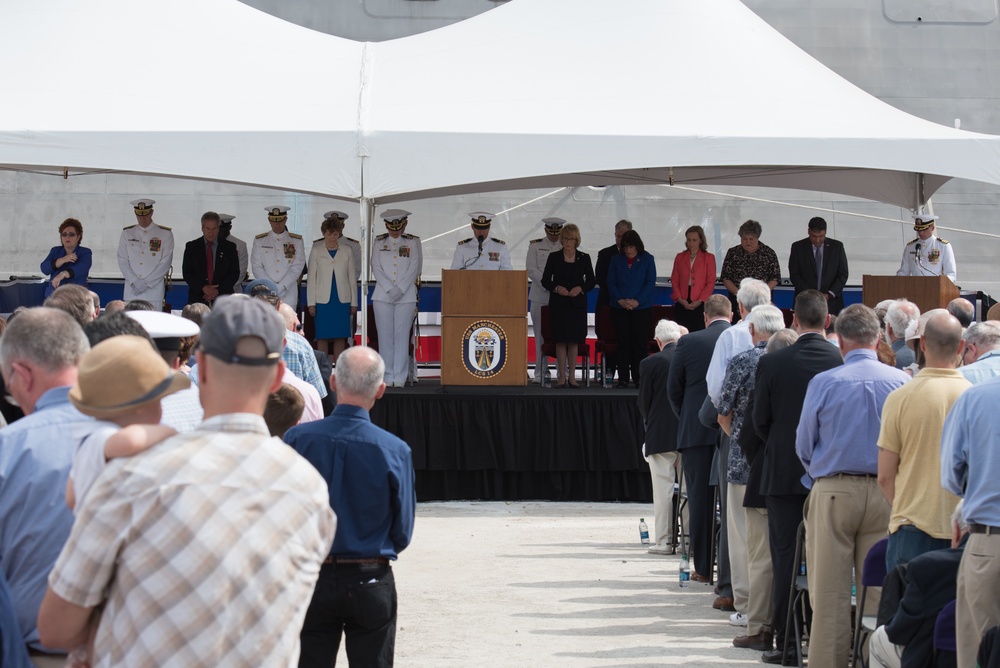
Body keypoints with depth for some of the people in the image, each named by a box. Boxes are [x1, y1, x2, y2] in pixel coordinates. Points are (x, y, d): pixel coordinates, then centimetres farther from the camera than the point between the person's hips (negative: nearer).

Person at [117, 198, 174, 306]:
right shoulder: (127, 233, 12)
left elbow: (165, 263, -2)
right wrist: (135, 281, -7)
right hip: (131, 292, 2)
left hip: (154, 291, -2)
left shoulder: (165, 234, 4)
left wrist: (146, 283, -9)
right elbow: (122, 261, 7)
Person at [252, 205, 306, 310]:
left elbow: (297, 267, -1)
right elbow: (257, 267, 3)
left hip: (288, 295, -1)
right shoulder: (259, 240, 9)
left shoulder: (297, 241, 7)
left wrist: (279, 287, -10)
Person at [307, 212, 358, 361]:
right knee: (322, 337, -1)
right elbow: (311, 278, 4)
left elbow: (352, 278, 11)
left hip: (342, 299, 1)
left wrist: (354, 302, 7)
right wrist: (311, 303, -2)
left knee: (340, 337, 2)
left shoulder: (347, 252, 8)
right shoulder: (316, 251, 4)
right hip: (323, 299, -1)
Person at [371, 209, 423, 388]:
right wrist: (390, 289, -8)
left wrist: (400, 289, -10)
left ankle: (400, 377, 0)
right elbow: (376, 268, 4)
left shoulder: (413, 242, 7)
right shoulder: (379, 242, 11)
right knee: (385, 337, 0)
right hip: (382, 296, 1)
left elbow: (415, 268, 0)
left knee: (402, 337, -3)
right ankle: (388, 377, 4)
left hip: (406, 296, -1)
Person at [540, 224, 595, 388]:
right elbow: (545, 281, 4)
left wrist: (580, 288, -11)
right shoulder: (554, 257, 3)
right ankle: (561, 377, 2)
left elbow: (591, 281, 8)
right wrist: (557, 288, -14)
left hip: (577, 303, 1)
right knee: (560, 340, -2)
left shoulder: (584, 258, 5)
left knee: (574, 340, 1)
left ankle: (572, 376, 7)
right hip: (558, 303, -1)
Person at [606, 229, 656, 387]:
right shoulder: (616, 260, 8)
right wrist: (620, 300, -11)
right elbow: (611, 283, 5)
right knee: (623, 343, 2)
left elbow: (650, 283, -3)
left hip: (641, 308, -2)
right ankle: (623, 378, 6)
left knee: (640, 343, -2)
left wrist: (637, 301, -14)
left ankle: (639, 378, 3)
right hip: (620, 309, 2)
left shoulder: (647, 259, 2)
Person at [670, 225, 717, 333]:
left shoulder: (708, 258, 6)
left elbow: (711, 282, 0)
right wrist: (679, 299, -5)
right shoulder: (680, 257, 14)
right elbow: (674, 280, 11)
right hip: (682, 304, 2)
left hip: (700, 304, -2)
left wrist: (699, 301, -10)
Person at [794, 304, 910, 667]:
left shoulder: (823, 382, -6)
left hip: (833, 492, -2)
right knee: (881, 591, 6)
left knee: (830, 595, 2)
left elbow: (803, 446, 2)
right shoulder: (902, 382, -2)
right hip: (886, 493, 2)